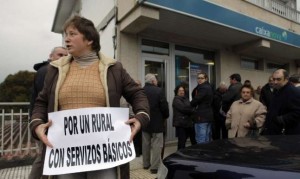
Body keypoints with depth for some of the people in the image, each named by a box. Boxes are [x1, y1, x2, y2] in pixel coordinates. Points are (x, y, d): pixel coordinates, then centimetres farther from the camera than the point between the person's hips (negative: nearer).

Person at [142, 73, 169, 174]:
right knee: (156, 145, 2)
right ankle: (155, 167, 5)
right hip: (157, 122, -5)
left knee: (146, 144, 16)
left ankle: (146, 164, 28)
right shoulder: (159, 90, -14)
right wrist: (165, 117, 5)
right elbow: (164, 107, -13)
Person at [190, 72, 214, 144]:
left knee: (201, 141, -5)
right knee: (207, 140, 16)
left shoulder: (202, 88, -14)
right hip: (209, 115, 10)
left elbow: (196, 100, -18)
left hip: (202, 116, -10)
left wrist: (190, 104, 1)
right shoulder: (209, 87, 17)